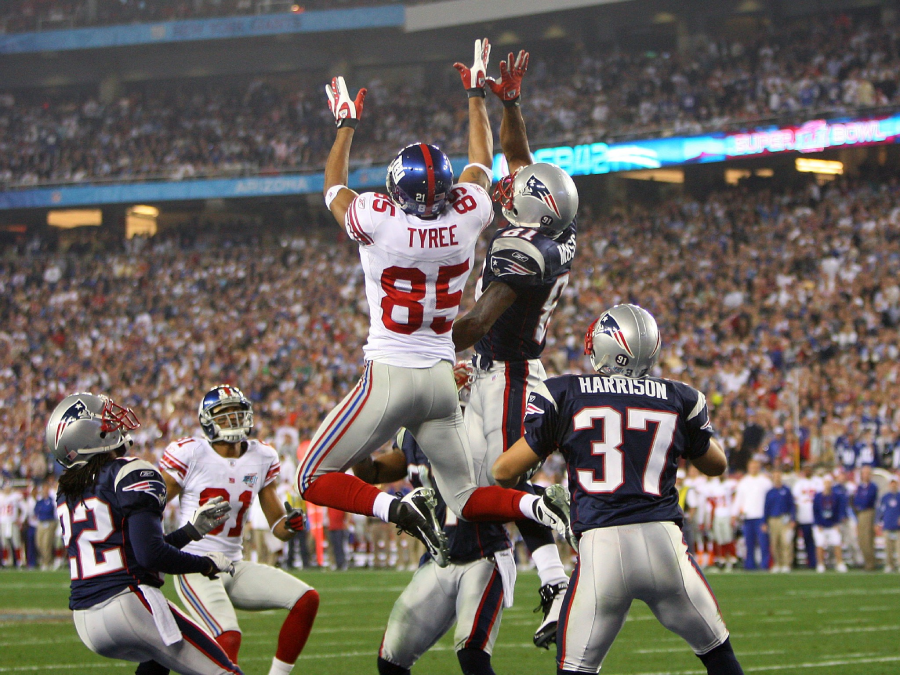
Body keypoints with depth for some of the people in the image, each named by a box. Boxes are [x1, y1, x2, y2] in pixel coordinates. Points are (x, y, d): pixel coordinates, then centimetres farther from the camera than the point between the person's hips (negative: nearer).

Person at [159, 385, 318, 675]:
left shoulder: (262, 458, 8)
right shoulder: (189, 454, -8)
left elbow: (277, 525, 12)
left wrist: (290, 525, -10)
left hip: (235, 566, 6)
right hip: (196, 569, -6)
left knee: (307, 599, -7)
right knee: (228, 639, -27)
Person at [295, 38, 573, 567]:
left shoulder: (378, 221, -14)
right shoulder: (467, 216, -5)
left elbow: (334, 186, 9)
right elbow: (481, 162, 17)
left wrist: (346, 123, 24)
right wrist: (476, 93, 31)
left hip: (389, 375, -4)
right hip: (442, 378, 4)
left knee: (316, 480, 5)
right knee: (466, 501, 14)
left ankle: (398, 509, -21)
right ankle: (536, 506, -16)